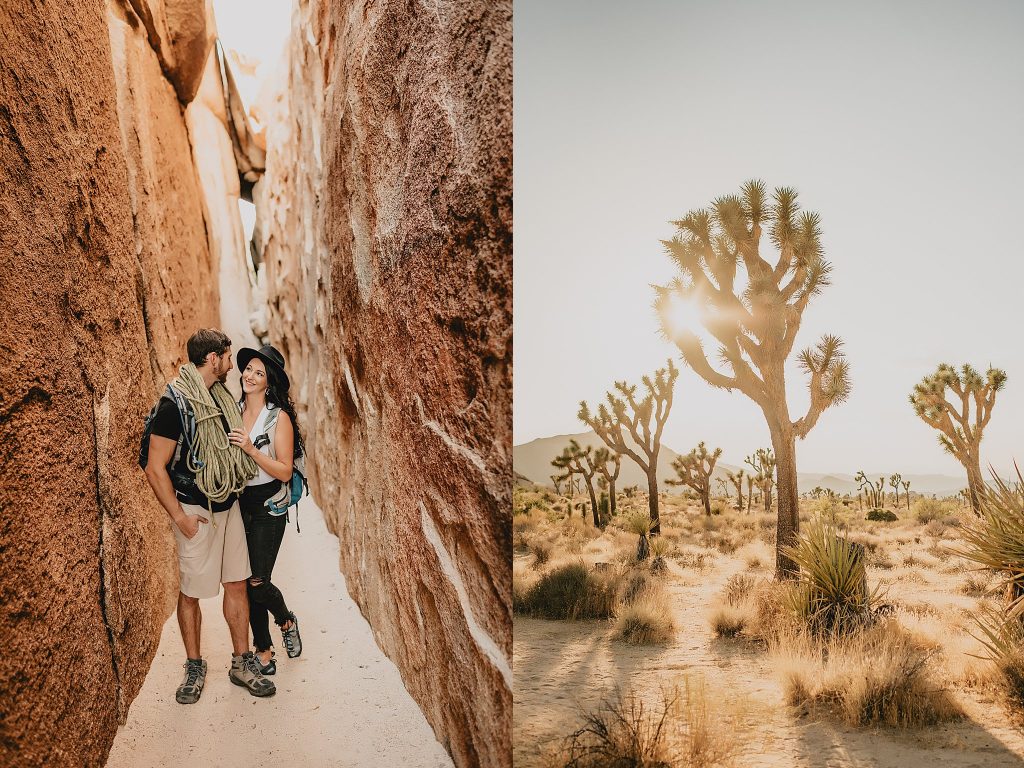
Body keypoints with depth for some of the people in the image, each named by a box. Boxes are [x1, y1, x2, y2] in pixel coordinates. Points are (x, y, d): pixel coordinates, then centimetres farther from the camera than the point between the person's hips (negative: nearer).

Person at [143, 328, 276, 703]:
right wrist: (179, 516, -16)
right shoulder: (175, 403, -16)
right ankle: (194, 667, 24)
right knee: (191, 592, 7)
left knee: (237, 584, 11)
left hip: (229, 506, 7)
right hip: (197, 512, -7)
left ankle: (242, 662, 22)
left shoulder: (220, 395, 7)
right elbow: (155, 468, -16)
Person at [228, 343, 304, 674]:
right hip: (237, 504, 5)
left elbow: (284, 472, -15)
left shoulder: (279, 417, -11)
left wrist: (252, 450, -24)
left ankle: (286, 620, 25)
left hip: (268, 506, -5)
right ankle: (263, 651, 25)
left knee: (257, 582, -8)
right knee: (245, 582, 9)